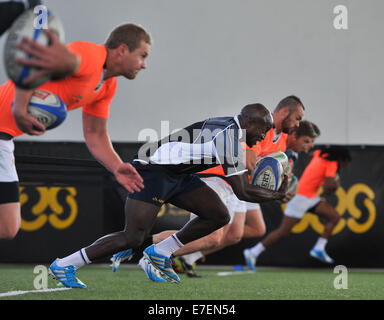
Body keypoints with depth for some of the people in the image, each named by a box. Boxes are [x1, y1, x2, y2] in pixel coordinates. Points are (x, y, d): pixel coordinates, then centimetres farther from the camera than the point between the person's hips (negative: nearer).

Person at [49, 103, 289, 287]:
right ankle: (63, 265, -4)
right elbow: (243, 192, -19)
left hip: (178, 174, 10)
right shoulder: (230, 135, -21)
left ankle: (158, 254, 10)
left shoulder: (230, 126, 7)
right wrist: (278, 195, -7)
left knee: (219, 216, 3)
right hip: (153, 169, -10)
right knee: (133, 237, -14)